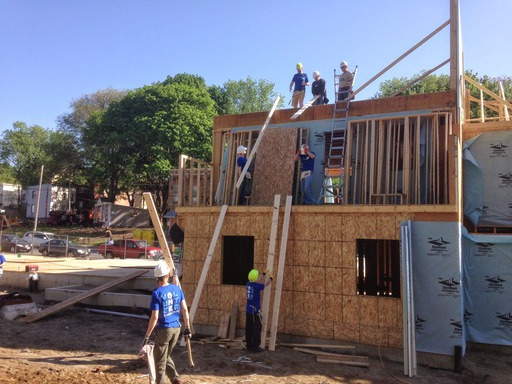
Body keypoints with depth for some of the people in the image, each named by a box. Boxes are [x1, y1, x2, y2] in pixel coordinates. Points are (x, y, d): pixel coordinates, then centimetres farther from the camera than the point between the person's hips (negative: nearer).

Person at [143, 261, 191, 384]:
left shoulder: (157, 293, -15)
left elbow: (154, 317, -17)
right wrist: (187, 328, 11)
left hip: (164, 329, -5)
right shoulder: (177, 289, 0)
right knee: (166, 356, 24)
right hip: (176, 328, 6)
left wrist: (147, 336, -10)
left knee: (160, 361, 10)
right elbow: (185, 310, 3)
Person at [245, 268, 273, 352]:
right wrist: (270, 277, 21)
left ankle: (249, 345, 18)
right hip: (255, 311, -8)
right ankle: (255, 347, 1)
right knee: (257, 329, -1)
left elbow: (256, 280, 23)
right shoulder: (257, 286, -18)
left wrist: (264, 273, 35)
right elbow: (265, 284, 1)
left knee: (249, 329, 12)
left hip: (248, 310, 8)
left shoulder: (248, 283, 2)